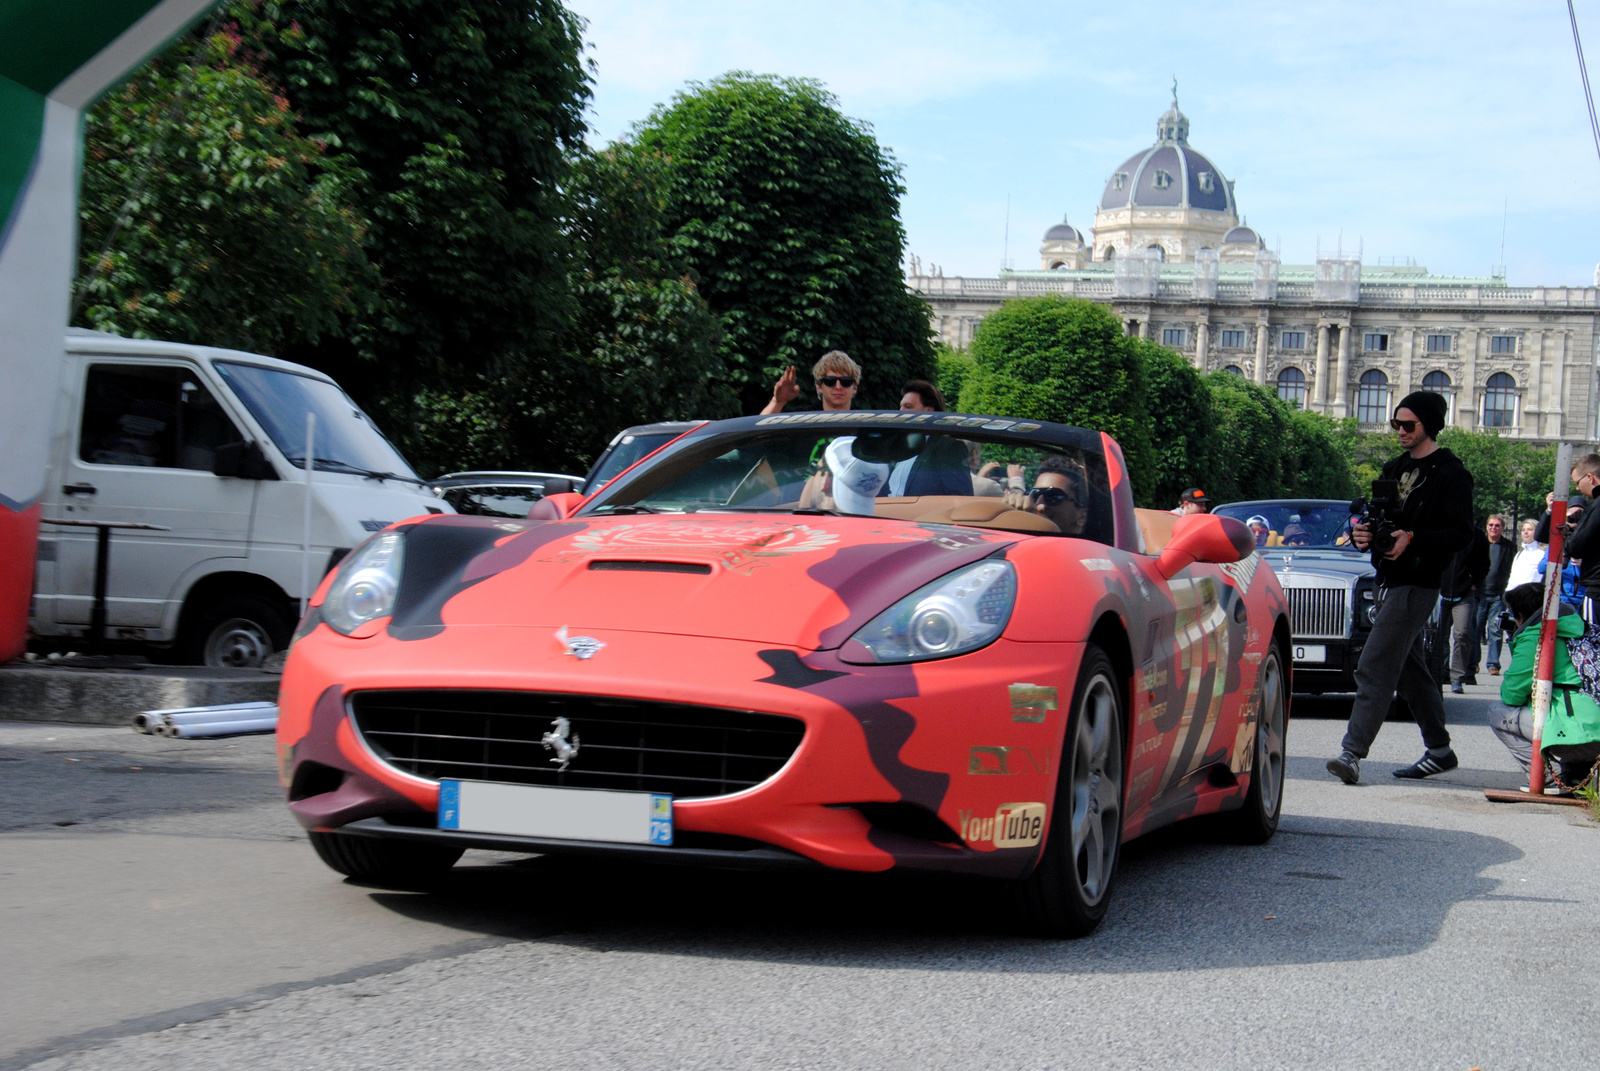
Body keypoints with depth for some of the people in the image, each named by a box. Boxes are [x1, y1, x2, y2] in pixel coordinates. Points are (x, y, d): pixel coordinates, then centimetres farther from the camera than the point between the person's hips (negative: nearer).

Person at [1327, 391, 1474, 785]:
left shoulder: (1450, 473, -6)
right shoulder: (1395, 469, 19)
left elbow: (1460, 533, -14)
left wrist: (1413, 541, -26)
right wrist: (1361, 534, -2)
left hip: (1417, 585, -9)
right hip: (1388, 580, 9)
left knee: (1374, 668, -16)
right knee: (1410, 671, 15)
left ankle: (1353, 752, -21)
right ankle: (1439, 749, 25)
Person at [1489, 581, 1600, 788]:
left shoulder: (1533, 636, -4)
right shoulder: (1581, 628, 19)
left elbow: (1511, 694, -3)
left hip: (1578, 736, -8)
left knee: (1499, 714, 6)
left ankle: (1555, 772, -4)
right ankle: (1579, 772, 14)